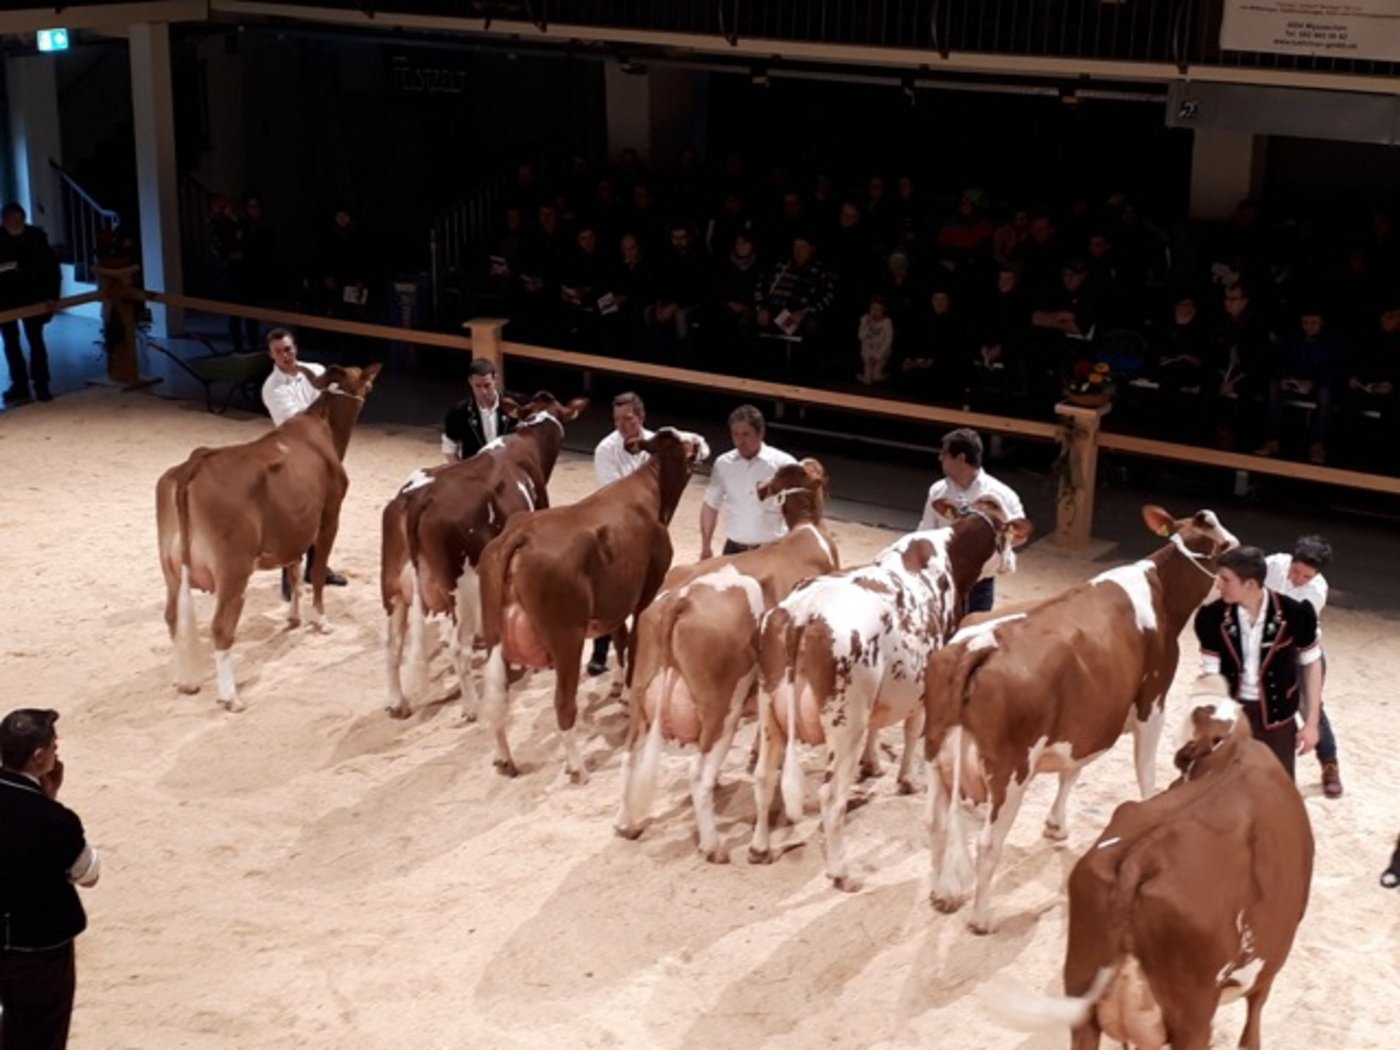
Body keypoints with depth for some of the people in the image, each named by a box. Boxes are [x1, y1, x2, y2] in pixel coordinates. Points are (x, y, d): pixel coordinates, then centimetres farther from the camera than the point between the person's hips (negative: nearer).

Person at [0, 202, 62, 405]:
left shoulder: (36, 236, -11)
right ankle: (20, 386, 15)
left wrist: (52, 294, -13)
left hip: (32, 296, -1)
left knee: (36, 340, 2)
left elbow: (51, 266, -7)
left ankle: (41, 386, 8)